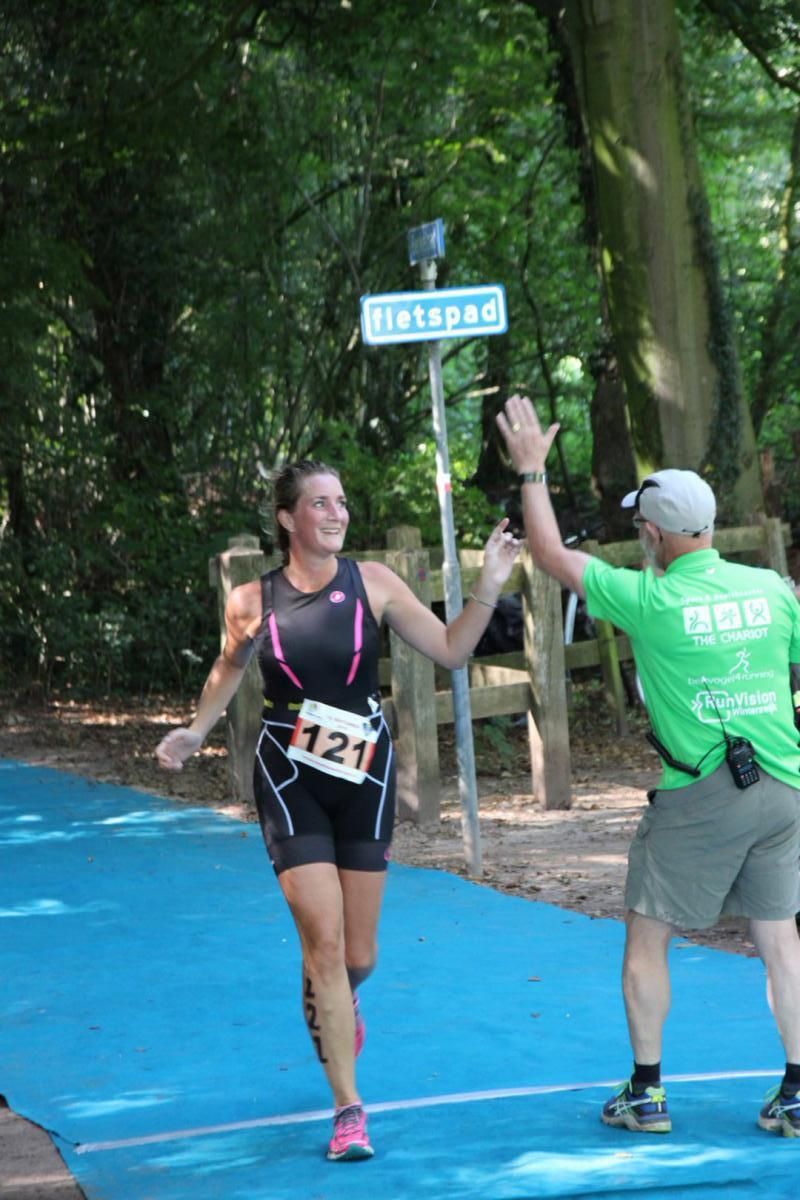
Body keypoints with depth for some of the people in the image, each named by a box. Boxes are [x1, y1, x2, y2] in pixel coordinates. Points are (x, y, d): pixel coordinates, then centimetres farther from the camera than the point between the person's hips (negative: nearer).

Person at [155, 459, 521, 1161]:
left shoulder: (372, 584, -4)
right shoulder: (252, 602, -4)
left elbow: (450, 651, -2)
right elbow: (230, 670, 16)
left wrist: (488, 587, -13)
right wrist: (197, 731, 3)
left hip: (365, 777, 2)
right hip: (290, 781, -2)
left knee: (359, 956, 8)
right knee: (324, 941, -12)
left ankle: (336, 1007, 47)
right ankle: (349, 1111, -5)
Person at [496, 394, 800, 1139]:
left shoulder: (649, 600, -10)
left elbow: (551, 556, -1)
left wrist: (531, 471, 9)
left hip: (696, 797, -4)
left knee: (647, 937, 10)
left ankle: (646, 1093, 14)